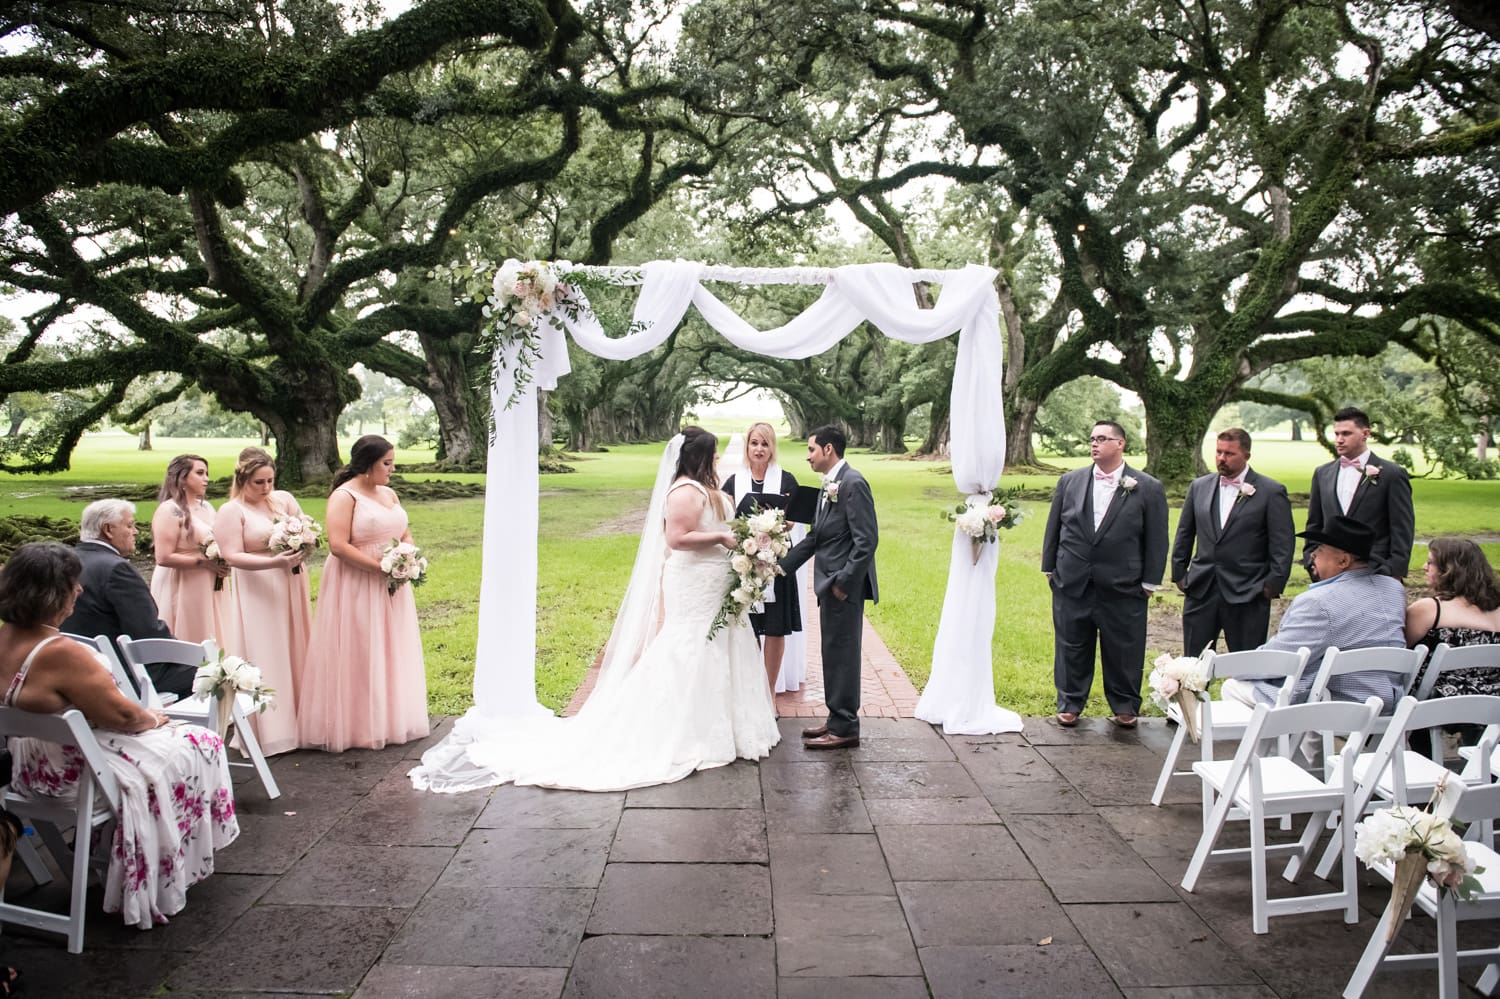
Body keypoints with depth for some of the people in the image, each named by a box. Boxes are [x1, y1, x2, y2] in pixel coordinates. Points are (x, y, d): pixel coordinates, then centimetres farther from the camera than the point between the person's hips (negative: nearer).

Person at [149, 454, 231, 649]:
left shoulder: (206, 507, 12)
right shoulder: (170, 510, -11)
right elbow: (164, 558, -18)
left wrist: (222, 563, 6)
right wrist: (204, 562, -16)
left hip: (210, 588, 7)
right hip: (182, 588, -7)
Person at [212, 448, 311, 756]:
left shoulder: (284, 499, 7)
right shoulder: (231, 511, -7)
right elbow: (233, 556, -14)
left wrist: (301, 551, -12)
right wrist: (275, 562, -25)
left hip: (290, 589, 5)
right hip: (257, 594, -5)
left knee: (294, 651, 9)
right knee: (264, 658, -2)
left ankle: (296, 720, 20)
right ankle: (269, 732, 5)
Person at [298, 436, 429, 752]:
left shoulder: (389, 494, 11)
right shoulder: (344, 496, -12)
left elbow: (405, 534, 17)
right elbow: (338, 546, -21)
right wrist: (381, 568, -21)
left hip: (391, 588, 8)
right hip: (356, 588, -8)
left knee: (391, 652, 12)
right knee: (357, 656, -1)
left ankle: (389, 720, 24)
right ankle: (356, 725, 9)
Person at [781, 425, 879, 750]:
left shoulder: (853, 483, -15)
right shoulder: (830, 485, 14)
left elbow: (867, 539, -20)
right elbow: (815, 537, 18)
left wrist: (844, 581, -19)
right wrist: (782, 566, 16)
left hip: (844, 585, -9)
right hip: (830, 583, 9)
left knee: (842, 654, -2)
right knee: (833, 654, 15)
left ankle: (844, 728, 8)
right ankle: (837, 720, 25)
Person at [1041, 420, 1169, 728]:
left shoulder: (1149, 489, -2)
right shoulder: (1070, 481, 6)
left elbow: (1156, 539, -1)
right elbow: (1054, 527, 10)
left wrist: (1150, 582, -3)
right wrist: (1049, 568, 8)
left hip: (1123, 588, -2)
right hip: (1072, 585, 2)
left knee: (1123, 651, 8)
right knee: (1072, 648, 10)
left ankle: (1125, 706, 25)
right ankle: (1070, 703, 24)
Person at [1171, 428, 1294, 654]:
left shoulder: (1271, 492, -2)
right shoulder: (1199, 486, 10)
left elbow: (1283, 545, -4)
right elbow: (1184, 534, 16)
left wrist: (1272, 585, -9)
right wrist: (1179, 573, 11)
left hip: (1247, 595, -4)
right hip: (1200, 591, 4)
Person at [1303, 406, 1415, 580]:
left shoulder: (1392, 474, 0)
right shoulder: (1322, 473, 12)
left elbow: (1402, 531, -2)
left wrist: (1394, 574, -8)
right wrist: (1312, 562, 8)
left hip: (1375, 574, -4)